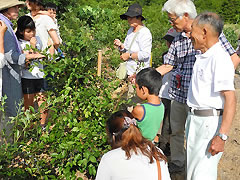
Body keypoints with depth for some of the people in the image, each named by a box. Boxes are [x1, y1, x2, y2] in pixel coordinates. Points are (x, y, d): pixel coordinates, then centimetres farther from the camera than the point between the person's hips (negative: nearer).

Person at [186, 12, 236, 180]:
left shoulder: (220, 59, -19)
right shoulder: (202, 57, 12)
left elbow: (230, 99, -24)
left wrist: (222, 136, -27)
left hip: (209, 122, -10)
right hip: (194, 118, 10)